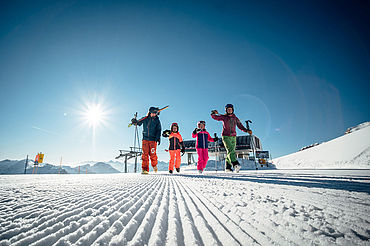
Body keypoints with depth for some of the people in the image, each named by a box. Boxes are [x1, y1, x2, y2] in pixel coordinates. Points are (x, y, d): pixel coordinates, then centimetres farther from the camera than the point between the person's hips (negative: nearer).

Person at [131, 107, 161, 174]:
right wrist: (135, 122, -3)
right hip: (145, 139, 1)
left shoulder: (157, 121, 3)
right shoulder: (145, 119, 6)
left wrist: (158, 138, -6)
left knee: (152, 154, -3)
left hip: (153, 139, -1)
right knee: (145, 154, -4)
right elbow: (138, 123, 19)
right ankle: (145, 169, 2)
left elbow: (158, 130, 3)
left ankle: (154, 165, 25)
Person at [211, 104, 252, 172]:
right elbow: (214, 117, 7)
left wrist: (247, 130, -1)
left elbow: (240, 126, 14)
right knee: (230, 150, -21)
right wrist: (214, 113, -15)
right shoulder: (223, 117, 4)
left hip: (233, 137, 5)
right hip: (226, 137, -4)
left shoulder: (235, 118, 12)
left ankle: (228, 167, 11)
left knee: (231, 152, 4)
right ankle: (235, 165, -36)